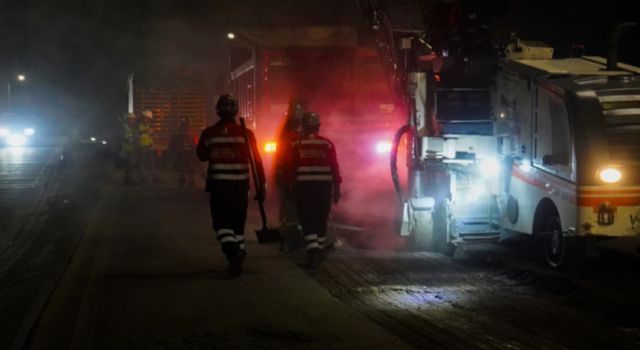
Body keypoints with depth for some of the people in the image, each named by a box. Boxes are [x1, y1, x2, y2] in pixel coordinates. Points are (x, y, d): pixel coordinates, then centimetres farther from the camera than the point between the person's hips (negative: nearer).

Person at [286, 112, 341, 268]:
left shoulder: (296, 145, -2)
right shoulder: (327, 144, -1)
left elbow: (290, 168, -1)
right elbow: (334, 168, -2)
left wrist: (291, 185, 11)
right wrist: (336, 188, 6)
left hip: (303, 186, -1)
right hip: (323, 186, 1)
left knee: (307, 220, 1)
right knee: (321, 220, 14)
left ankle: (312, 250, -17)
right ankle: (319, 250, 25)